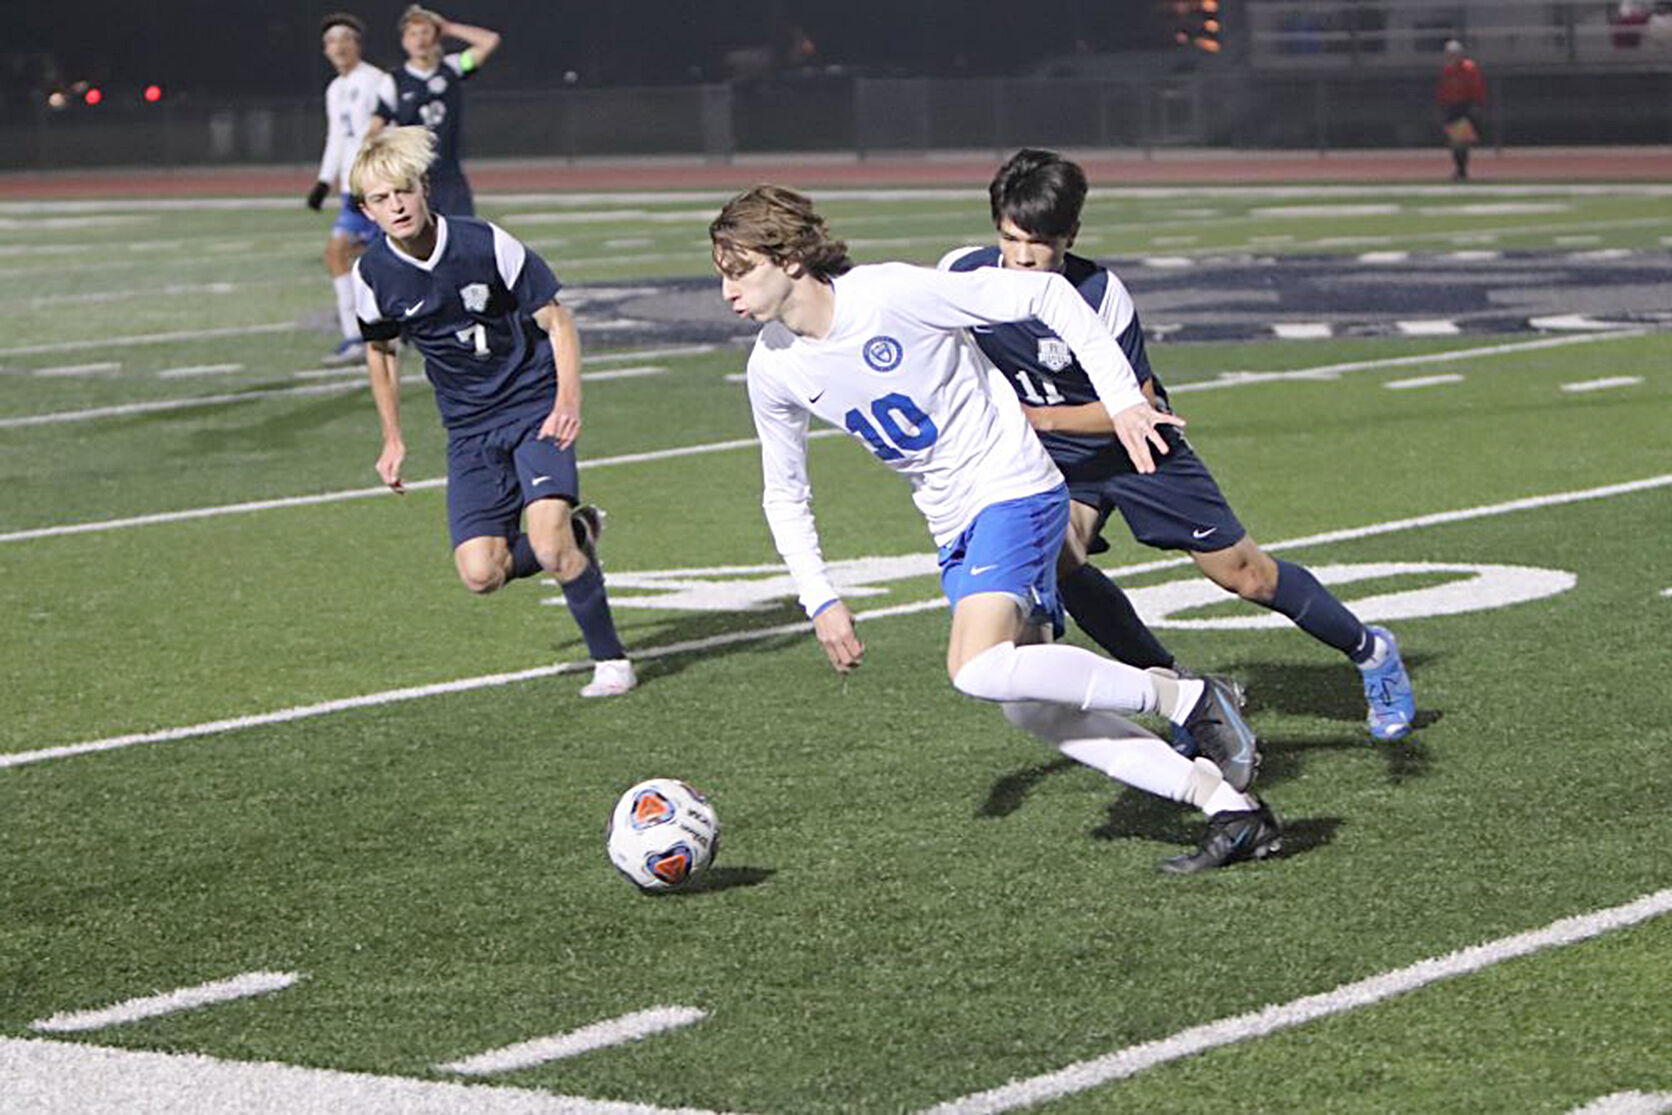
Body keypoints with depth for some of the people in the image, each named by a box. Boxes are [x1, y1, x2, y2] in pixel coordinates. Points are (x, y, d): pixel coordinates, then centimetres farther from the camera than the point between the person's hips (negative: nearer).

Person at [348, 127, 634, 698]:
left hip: (535, 408, -4)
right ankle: (576, 534, 19)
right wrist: (393, 438, 18)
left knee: (548, 542, -23)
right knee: (480, 572, -11)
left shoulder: (486, 244, -16)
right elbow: (380, 349, 15)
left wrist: (568, 403, -22)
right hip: (469, 427, 4)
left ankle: (610, 659, -2)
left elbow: (557, 321, -8)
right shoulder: (373, 275, -6)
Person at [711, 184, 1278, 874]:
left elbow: (1044, 294, -14)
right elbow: (784, 492, 15)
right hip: (954, 529, 7)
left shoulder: (892, 294, -20)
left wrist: (1121, 397, -19)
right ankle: (1233, 811, -1)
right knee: (1030, 708, -3)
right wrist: (819, 600, 6)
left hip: (1014, 489, -7)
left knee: (977, 670, -28)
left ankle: (1190, 699, -16)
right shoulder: (773, 370, 0)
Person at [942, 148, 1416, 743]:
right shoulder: (962, 272, -17)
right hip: (1052, 458, 3)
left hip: (1135, 446, -3)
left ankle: (1370, 651, 26)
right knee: (1054, 559, -26)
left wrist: (1043, 416, -31)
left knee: (1242, 571, 2)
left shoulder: (1100, 294, -28)